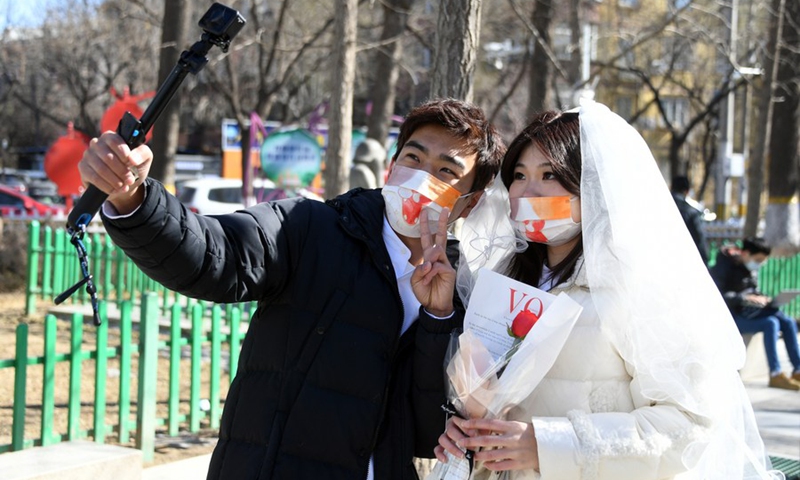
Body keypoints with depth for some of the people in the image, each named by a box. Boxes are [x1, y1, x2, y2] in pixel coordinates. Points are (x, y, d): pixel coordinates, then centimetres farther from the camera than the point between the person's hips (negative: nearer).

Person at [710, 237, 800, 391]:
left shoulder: (752, 268, 12)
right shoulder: (725, 267, -12)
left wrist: (762, 298, 0)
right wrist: (746, 298, -26)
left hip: (750, 310, 8)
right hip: (732, 316, -8)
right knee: (770, 323, -29)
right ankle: (775, 375, -29)